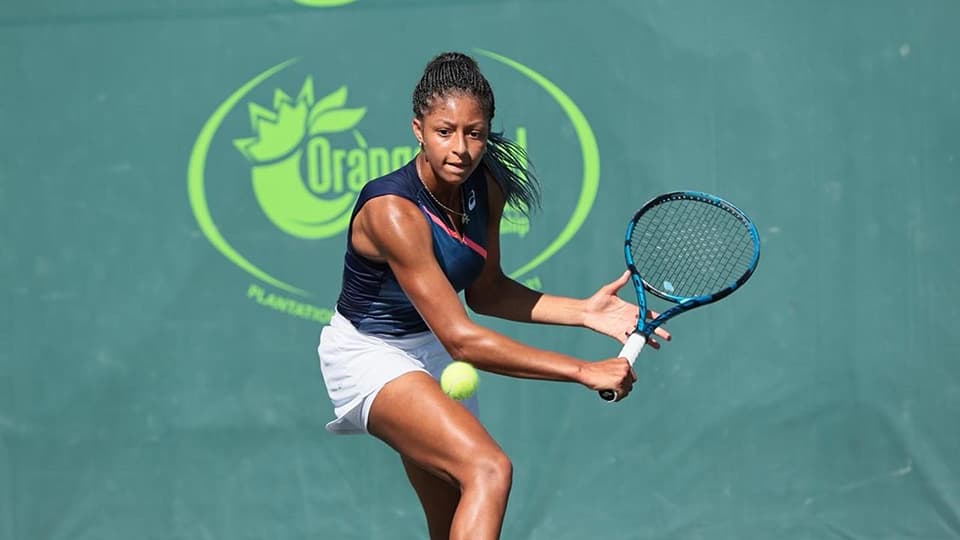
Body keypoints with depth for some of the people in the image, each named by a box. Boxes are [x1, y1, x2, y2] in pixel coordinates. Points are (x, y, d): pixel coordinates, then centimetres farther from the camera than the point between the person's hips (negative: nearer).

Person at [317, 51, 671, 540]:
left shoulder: (486, 187, -7)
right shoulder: (392, 210, -30)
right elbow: (461, 338, -32)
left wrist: (585, 311, -6)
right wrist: (584, 371, -32)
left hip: (434, 353, 8)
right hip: (371, 356, -8)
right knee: (489, 469, -30)